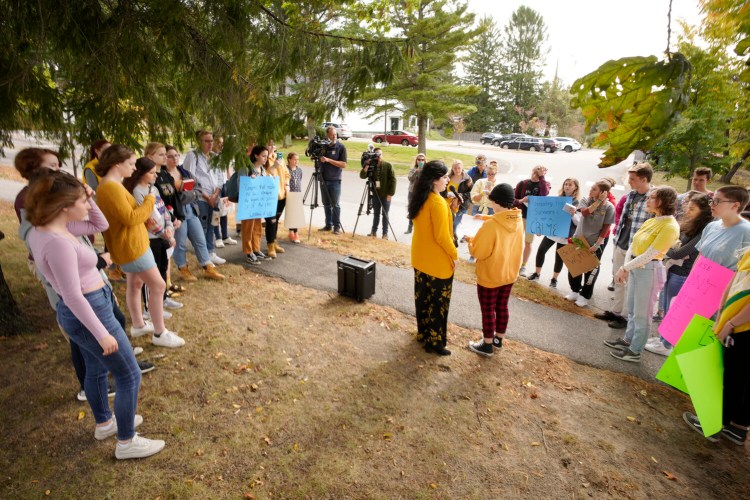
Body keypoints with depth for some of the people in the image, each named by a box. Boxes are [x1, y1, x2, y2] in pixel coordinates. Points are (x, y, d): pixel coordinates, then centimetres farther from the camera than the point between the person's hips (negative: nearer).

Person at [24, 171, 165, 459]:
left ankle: (104, 423, 48)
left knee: (97, 369, 27)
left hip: (85, 310, 10)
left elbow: (100, 225, 11)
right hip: (89, 313, -10)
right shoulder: (58, 243, -29)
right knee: (129, 376, 3)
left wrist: (88, 200, -6)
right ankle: (126, 443, 19)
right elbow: (73, 297, -27)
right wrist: (102, 334, -21)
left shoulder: (46, 229, 0)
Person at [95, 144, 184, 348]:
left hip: (132, 244, 11)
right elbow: (130, 218, -26)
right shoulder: (110, 188, -23)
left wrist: (146, 216, 6)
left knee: (135, 283, 21)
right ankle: (160, 333, 4)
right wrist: (150, 199, -17)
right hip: (130, 246, -11)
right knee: (158, 286, -6)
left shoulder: (113, 185, 11)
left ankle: (138, 325, 36)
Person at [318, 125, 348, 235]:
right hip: (323, 179, 4)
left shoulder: (341, 147, -5)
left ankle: (337, 226, 6)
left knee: (335, 205, -1)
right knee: (326, 204, 9)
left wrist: (328, 160, -20)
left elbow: (343, 164, -13)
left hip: (335, 180, -4)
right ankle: (328, 225, 18)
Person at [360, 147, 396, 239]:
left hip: (386, 195, -2)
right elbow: (362, 176, -7)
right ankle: (374, 231, 22)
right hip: (375, 194, 2)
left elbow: (393, 179, -6)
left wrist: (391, 193, -12)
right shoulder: (371, 166, 2)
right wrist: (366, 166, -22)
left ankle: (385, 233, 12)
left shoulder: (388, 166, -5)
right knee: (376, 213, 10)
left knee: (385, 214, 4)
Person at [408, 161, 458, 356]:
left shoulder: (420, 199, 3)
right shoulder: (438, 203, -23)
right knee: (438, 302, 5)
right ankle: (434, 342, 16)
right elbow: (442, 236, -23)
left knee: (423, 298, 19)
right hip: (437, 262, -8)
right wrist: (455, 255, -10)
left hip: (420, 258, 9)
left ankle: (423, 333, 34)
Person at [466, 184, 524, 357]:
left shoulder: (491, 225, -27)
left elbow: (477, 251, -21)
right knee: (502, 307, 20)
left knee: (488, 310, 8)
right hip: (510, 274, 7)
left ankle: (487, 345, 22)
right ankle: (498, 339, 37)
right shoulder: (518, 221, -4)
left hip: (490, 276, -7)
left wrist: (471, 241, -2)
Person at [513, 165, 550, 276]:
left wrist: (541, 177, -22)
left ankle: (523, 266, 17)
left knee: (528, 242, 8)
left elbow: (544, 194, -24)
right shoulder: (523, 183, -2)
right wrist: (521, 201, -24)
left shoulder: (544, 184, -1)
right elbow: (513, 199, -2)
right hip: (519, 216, 0)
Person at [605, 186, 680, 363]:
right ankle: (628, 340, 36)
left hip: (649, 270, -8)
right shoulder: (651, 221, 9)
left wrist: (624, 268, -16)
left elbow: (649, 255, -21)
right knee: (632, 310, 20)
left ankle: (635, 351, 16)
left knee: (642, 314, 4)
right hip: (635, 268, 8)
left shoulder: (670, 226, -18)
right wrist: (625, 267, -3)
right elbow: (633, 245, 7)